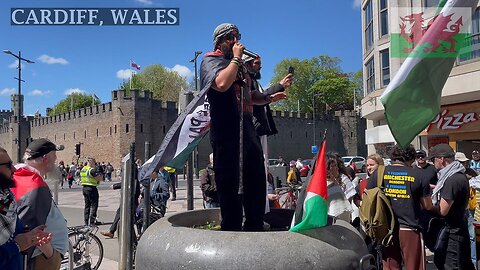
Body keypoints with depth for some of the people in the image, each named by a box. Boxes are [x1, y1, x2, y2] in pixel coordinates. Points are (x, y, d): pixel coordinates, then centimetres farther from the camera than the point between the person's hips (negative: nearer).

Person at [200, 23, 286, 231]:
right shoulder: (211, 60, 0)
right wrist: (236, 57, -10)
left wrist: (269, 98, 14)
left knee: (257, 182, 12)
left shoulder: (239, 65, 25)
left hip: (248, 130, 9)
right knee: (230, 185, -3)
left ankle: (255, 229, 26)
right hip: (226, 132, -8)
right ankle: (231, 230, 9)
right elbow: (222, 84, -23)